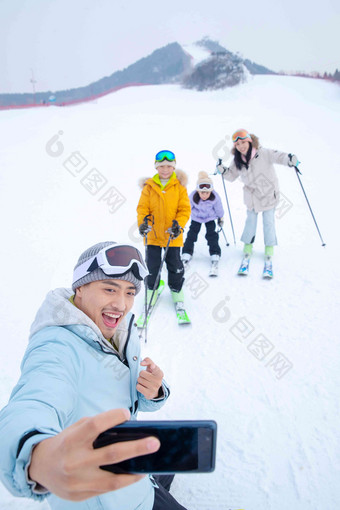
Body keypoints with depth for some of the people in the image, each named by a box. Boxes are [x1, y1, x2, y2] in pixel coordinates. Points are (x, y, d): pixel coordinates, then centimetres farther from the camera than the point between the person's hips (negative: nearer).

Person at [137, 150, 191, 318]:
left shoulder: (179, 186, -1)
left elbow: (185, 209, -2)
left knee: (175, 266, 8)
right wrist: (143, 222, -17)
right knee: (152, 265, 9)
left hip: (172, 235, 0)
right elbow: (142, 208, 1)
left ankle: (177, 291, 27)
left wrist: (178, 224, -16)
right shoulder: (149, 187, 0)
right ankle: (152, 288, 31)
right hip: (153, 234, 1)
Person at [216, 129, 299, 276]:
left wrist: (289, 159, -49)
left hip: (268, 195, -3)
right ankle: (247, 250, 23)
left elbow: (277, 156, -29)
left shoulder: (263, 153, -17)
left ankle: (269, 256, 10)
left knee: (269, 223, 0)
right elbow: (231, 176, 7)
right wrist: (222, 170, -12)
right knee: (250, 222, 8)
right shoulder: (237, 161, -4)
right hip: (251, 197, 3)